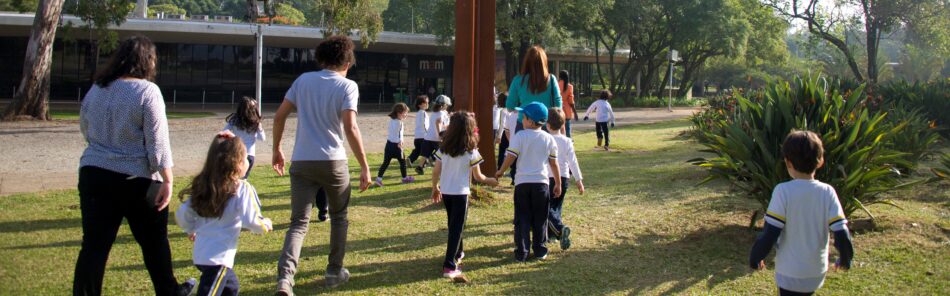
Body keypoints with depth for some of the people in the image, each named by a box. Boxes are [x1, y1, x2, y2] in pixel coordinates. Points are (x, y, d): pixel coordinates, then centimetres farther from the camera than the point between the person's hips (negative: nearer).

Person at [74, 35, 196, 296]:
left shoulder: (96, 89, 7)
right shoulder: (147, 91, -12)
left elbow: (85, 129, 20)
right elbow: (157, 141, -15)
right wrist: (167, 180, -12)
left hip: (93, 174, 4)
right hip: (138, 179, -4)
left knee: (94, 244, 6)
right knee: (154, 241, 14)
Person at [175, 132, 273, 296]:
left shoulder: (203, 186, 6)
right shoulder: (242, 189, -14)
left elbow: (181, 215, 7)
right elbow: (252, 222, -18)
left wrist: (191, 230, 26)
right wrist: (266, 225, 3)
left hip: (200, 253, 8)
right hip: (218, 258, -8)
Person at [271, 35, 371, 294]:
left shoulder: (303, 80, 8)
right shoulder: (347, 86, -4)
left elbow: (279, 116, 6)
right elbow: (350, 128, -15)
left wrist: (277, 150, 18)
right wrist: (364, 166, -11)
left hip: (301, 162, 3)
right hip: (333, 162, -2)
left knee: (299, 222, 4)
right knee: (339, 217, 19)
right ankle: (334, 272, 27)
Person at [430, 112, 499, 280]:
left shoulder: (444, 148, -1)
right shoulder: (471, 152, -11)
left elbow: (436, 171, 3)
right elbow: (477, 176, -4)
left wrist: (435, 188, 17)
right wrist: (489, 181, 15)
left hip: (445, 192, 5)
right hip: (460, 193, -5)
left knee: (453, 224, 23)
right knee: (457, 228, -1)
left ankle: (457, 254, 41)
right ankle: (449, 266, -6)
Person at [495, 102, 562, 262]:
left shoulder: (520, 136, -7)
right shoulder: (548, 138, 2)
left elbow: (510, 157, -9)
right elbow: (554, 163, 5)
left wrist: (500, 171, 8)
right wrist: (558, 183, 14)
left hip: (522, 182, -2)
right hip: (541, 182, 2)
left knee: (522, 219, 5)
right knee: (540, 219, 13)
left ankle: (522, 253, 3)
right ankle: (540, 250, 18)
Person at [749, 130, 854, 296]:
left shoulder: (783, 191, -18)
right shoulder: (827, 192, -8)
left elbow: (770, 232, -17)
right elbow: (841, 232, -7)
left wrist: (755, 257, -3)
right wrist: (845, 259, 10)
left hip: (790, 273, -4)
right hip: (817, 272, 4)